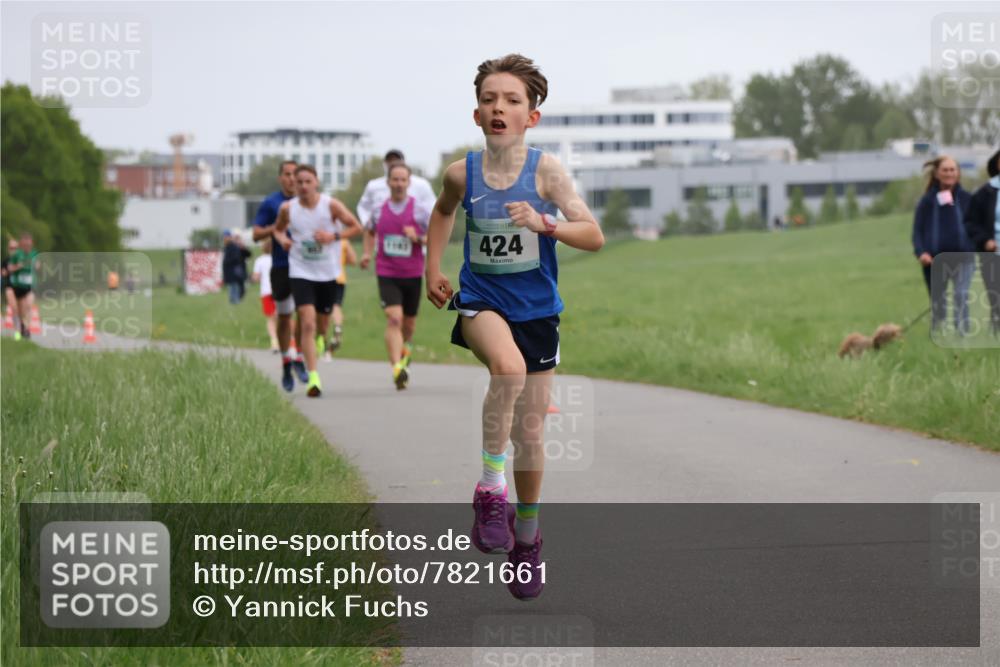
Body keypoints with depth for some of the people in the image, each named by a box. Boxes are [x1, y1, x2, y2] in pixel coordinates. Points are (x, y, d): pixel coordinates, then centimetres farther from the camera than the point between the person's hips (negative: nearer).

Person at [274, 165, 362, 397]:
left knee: (322, 325, 13)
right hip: (301, 272, -1)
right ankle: (313, 377, -19)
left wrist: (334, 236, -17)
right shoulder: (287, 209, -4)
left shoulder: (331, 205, -8)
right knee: (308, 323, -16)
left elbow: (356, 227, -2)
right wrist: (282, 239, -7)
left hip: (328, 273, 1)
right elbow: (278, 229, 16)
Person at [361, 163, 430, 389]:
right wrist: (367, 253, 8)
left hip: (413, 275, 1)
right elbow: (370, 231, 24)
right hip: (387, 274, -1)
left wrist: (418, 238, -18)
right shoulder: (379, 209, 2)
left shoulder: (419, 210, -4)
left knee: (409, 322, 15)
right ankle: (397, 368, -28)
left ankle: (403, 348, 50)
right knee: (394, 318, -19)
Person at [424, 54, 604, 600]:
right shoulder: (462, 173, -5)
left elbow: (594, 236, -16)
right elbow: (443, 212, 20)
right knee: (509, 366, -36)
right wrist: (433, 271, 13)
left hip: (535, 309, 1)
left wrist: (543, 222, -31)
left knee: (530, 433, 8)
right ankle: (490, 490, -23)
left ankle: (526, 536, 30)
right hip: (480, 303, -1)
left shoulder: (544, 170, -10)